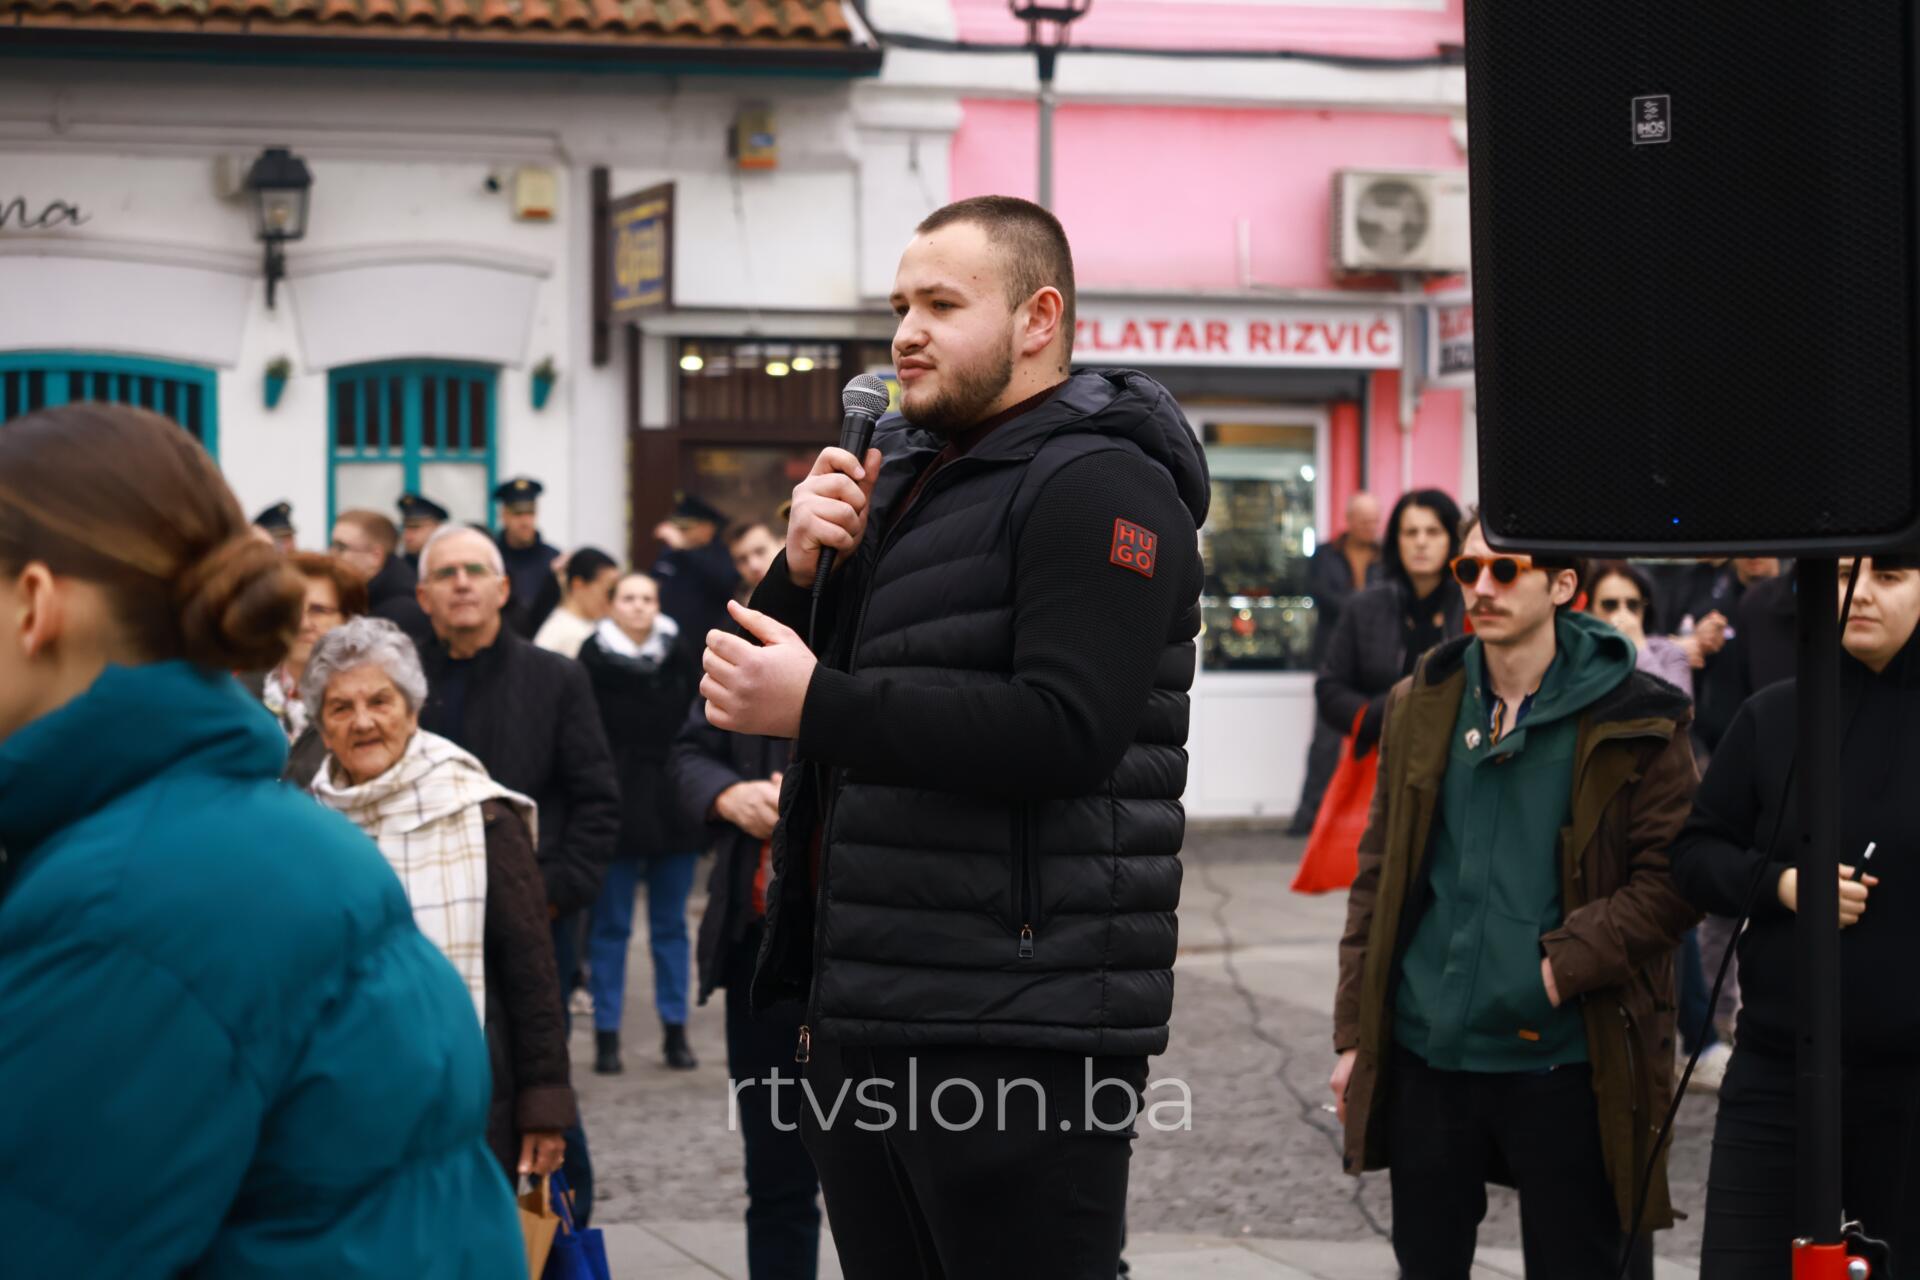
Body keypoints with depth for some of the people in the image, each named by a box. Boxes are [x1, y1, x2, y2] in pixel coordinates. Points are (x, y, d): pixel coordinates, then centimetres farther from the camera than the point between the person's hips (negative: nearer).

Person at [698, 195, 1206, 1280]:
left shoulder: (1100, 487, -10)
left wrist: (819, 703, -22)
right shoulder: (903, 476, 20)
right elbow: (774, 678, 20)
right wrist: (805, 568, 0)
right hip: (865, 1021, 9)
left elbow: (1065, 730, -24)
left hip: (1018, 1030, -9)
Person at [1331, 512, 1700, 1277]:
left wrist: (1567, 963, -18)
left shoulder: (1633, 722, -5)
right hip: (1426, 1056, 4)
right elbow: (1378, 876, 11)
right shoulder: (1421, 706, 7)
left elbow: (1674, 876, -8)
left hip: (1563, 1065, -4)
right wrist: (1354, 1033, 7)